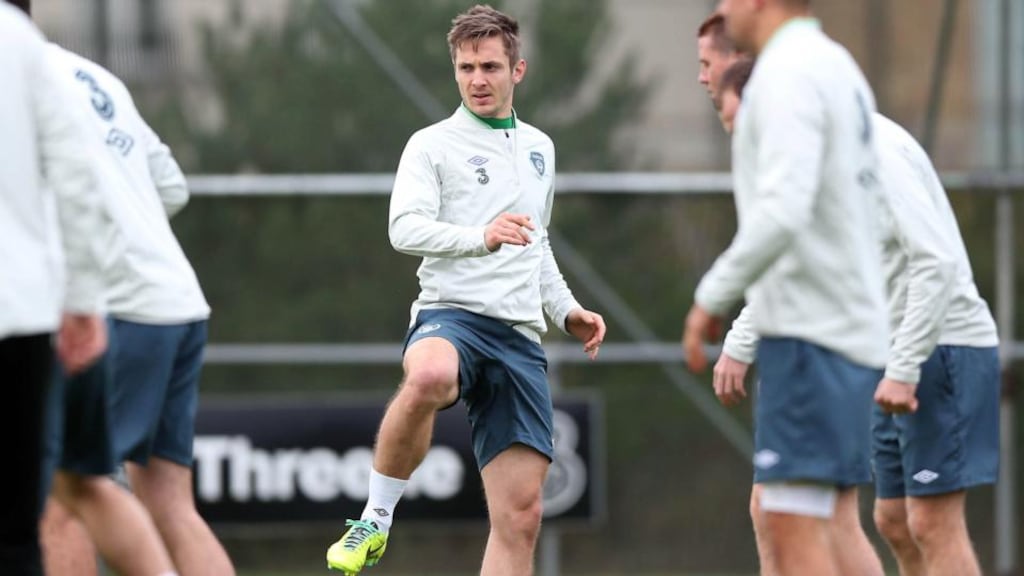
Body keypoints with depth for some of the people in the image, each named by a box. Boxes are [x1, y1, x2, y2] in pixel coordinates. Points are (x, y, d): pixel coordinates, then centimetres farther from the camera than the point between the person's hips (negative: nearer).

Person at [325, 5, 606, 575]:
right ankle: (376, 518, -24)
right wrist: (481, 237, -27)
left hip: (521, 335, 6)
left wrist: (567, 309, 23)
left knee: (521, 516, -3)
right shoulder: (433, 145, 4)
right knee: (429, 378, -43)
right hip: (452, 314, -6)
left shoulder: (539, 148, 22)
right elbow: (405, 228, -12)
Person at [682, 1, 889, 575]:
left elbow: (782, 211, -25)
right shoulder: (840, 66, 18)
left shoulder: (788, 74, -13)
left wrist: (712, 298, -15)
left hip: (809, 334, -10)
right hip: (857, 328, 10)